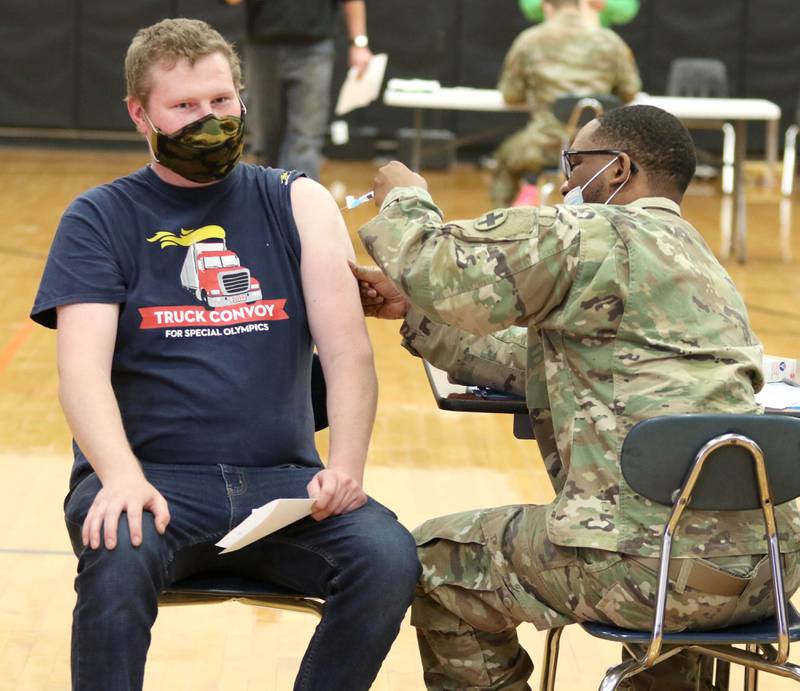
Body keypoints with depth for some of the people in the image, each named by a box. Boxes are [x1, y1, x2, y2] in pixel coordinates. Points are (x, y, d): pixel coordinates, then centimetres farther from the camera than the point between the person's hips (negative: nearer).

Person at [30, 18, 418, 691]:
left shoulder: (297, 205, 12)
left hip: (279, 479, 2)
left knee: (388, 558, -26)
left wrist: (346, 466, -17)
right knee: (119, 566, -35)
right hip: (152, 477, -2)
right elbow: (83, 368, -7)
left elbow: (348, 349, 2)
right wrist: (123, 478, -27)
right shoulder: (99, 220, 7)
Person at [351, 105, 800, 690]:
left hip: (660, 561, -9)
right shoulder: (696, 259, 25)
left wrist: (405, 200, 15)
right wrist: (412, 311, 28)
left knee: (437, 561, 10)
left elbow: (440, 271, -6)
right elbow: (534, 366, 27)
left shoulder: (592, 232, -4)